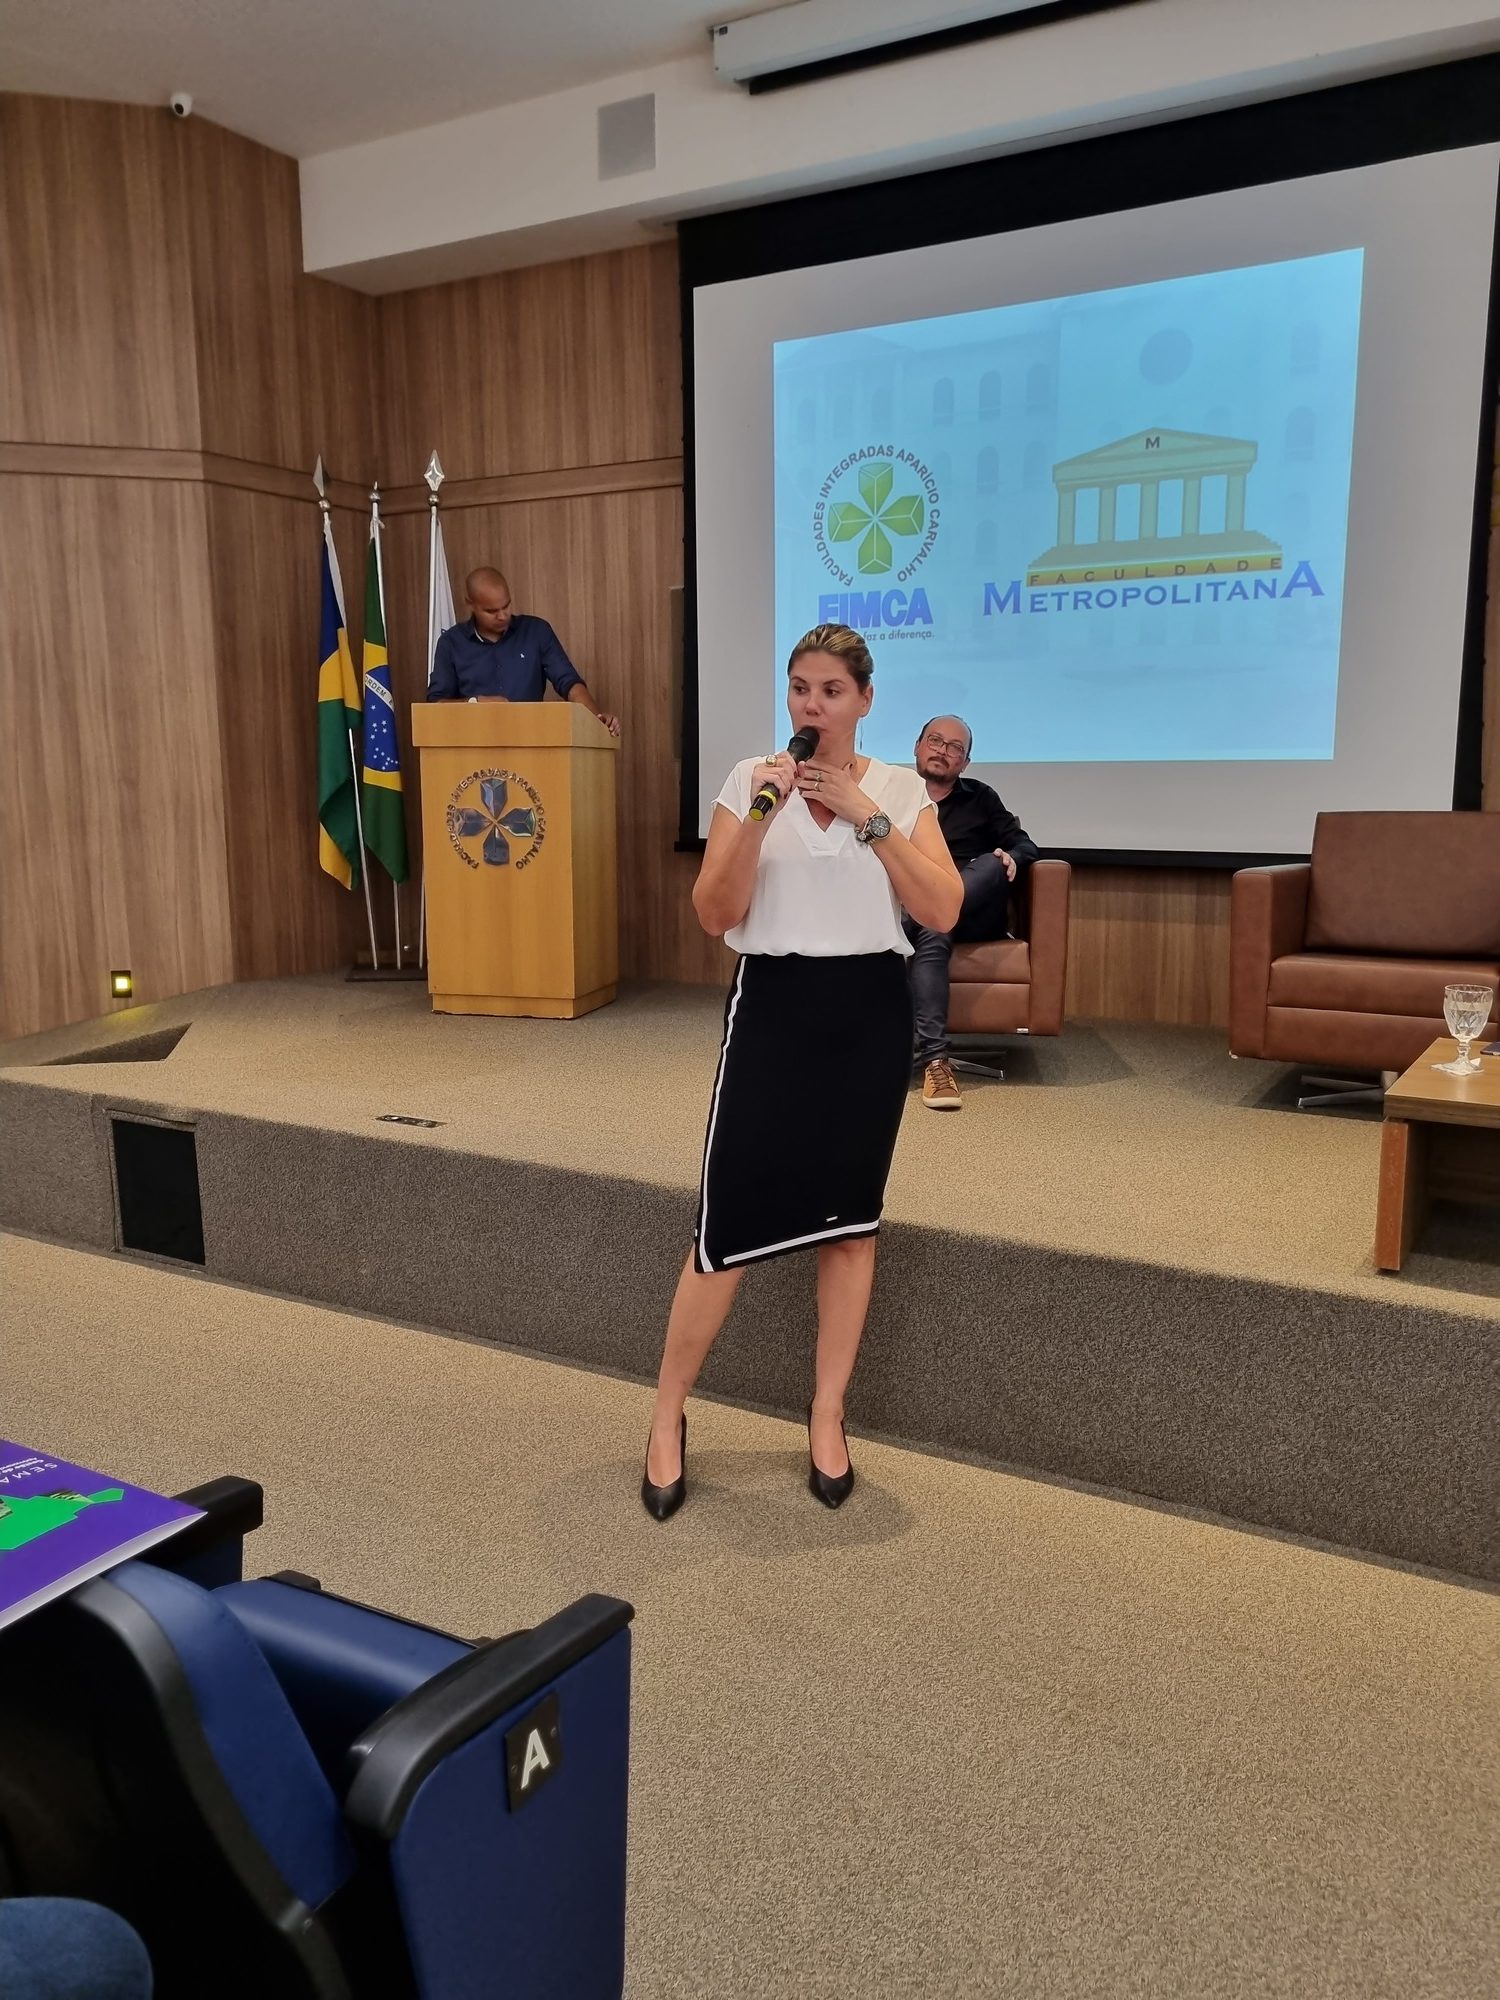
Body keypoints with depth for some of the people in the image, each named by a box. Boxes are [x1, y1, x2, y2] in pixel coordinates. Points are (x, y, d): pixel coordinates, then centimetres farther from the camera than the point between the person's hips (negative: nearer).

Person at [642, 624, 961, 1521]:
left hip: (871, 1012, 2)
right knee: (731, 1222, -2)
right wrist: (761, 817, -19)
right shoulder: (750, 779, 0)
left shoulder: (902, 788, 3)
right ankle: (667, 1418, 17)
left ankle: (828, 1417, 26)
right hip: (774, 1006, -1)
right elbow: (716, 915, -6)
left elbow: (944, 911, -9)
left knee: (851, 1220, 9)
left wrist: (868, 816, -15)